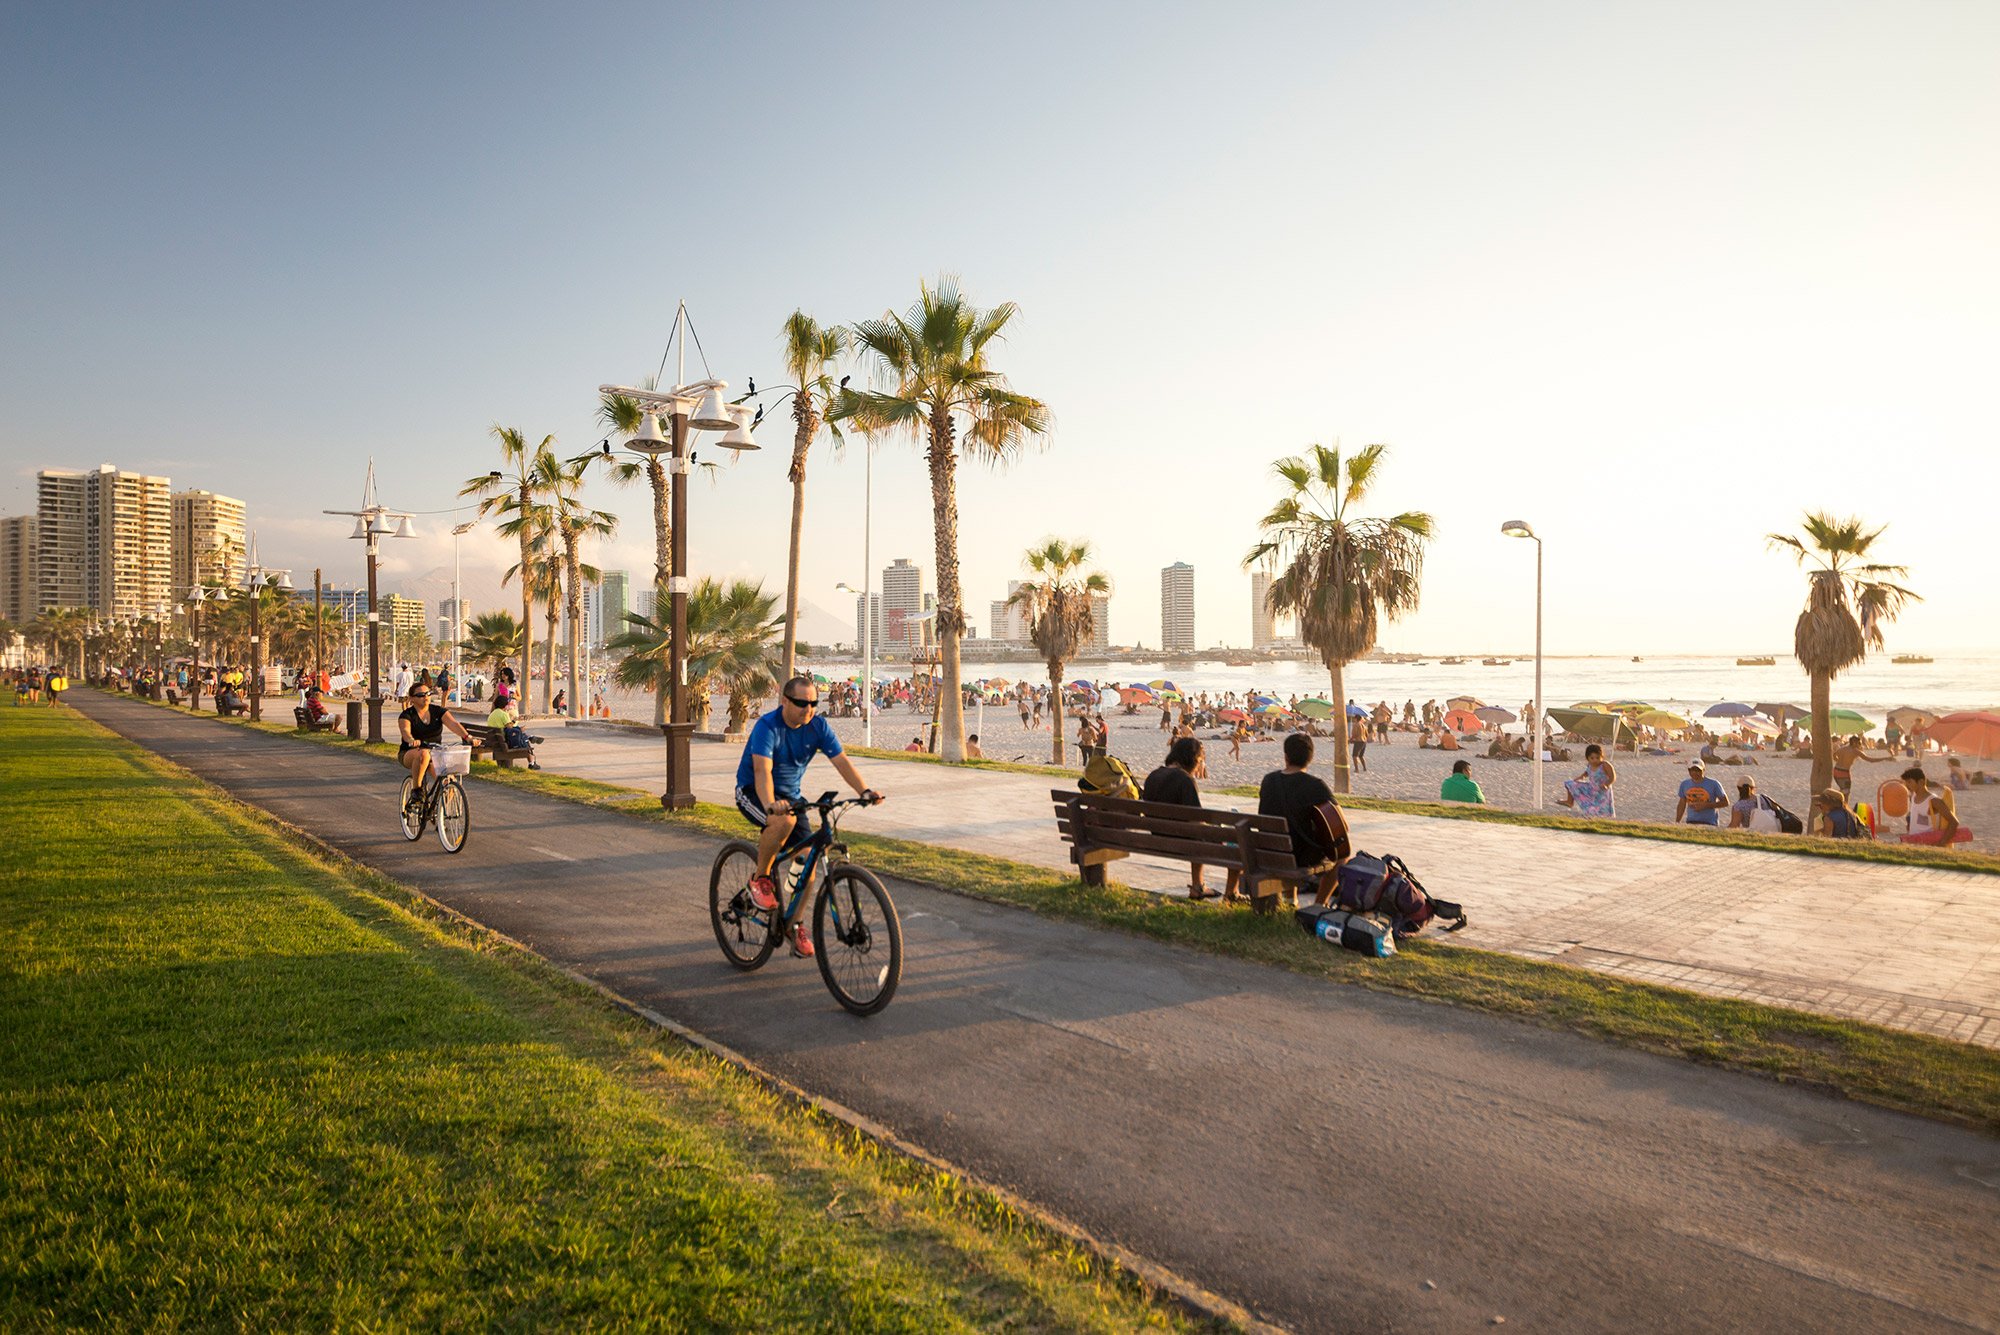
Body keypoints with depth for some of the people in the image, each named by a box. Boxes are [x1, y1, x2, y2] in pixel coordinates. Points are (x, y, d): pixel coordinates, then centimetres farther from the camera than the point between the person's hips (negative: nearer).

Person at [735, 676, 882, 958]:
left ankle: (797, 924, 11)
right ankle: (760, 879, -13)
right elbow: (762, 770, -37)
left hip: (789, 794, 5)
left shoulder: (818, 726, -9)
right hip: (753, 792, -5)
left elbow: (841, 761, -12)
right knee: (784, 821, -37)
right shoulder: (767, 726, -24)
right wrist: (771, 805, -55)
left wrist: (865, 791, -28)